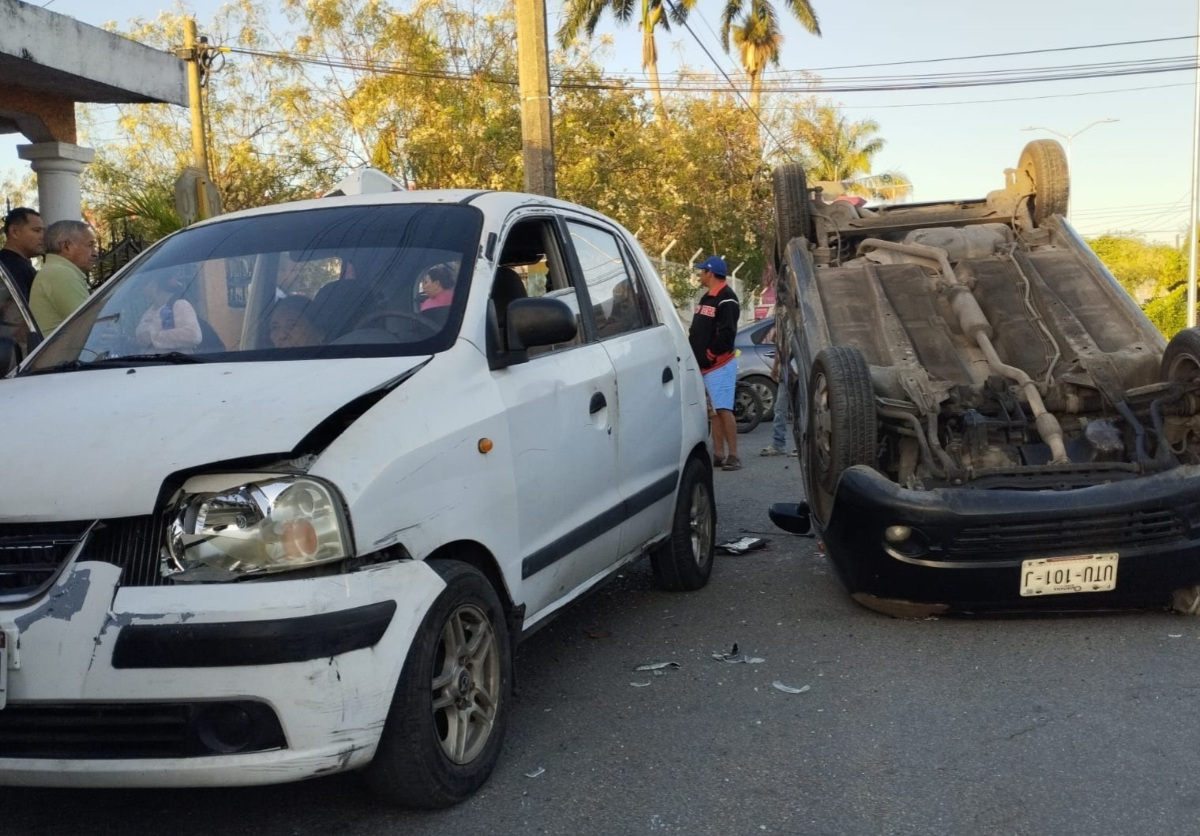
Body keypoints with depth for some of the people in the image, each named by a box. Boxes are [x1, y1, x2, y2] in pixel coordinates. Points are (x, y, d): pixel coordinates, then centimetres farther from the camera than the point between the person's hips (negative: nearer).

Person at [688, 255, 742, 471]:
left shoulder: (726, 299, -12)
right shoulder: (706, 298, 19)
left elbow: (726, 333, -20)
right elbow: (696, 331, 22)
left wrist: (709, 355, -15)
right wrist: (694, 352, 9)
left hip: (719, 365, -9)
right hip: (704, 366, 9)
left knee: (723, 410, -12)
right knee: (714, 412, 10)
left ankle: (733, 456, -10)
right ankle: (718, 454, 14)